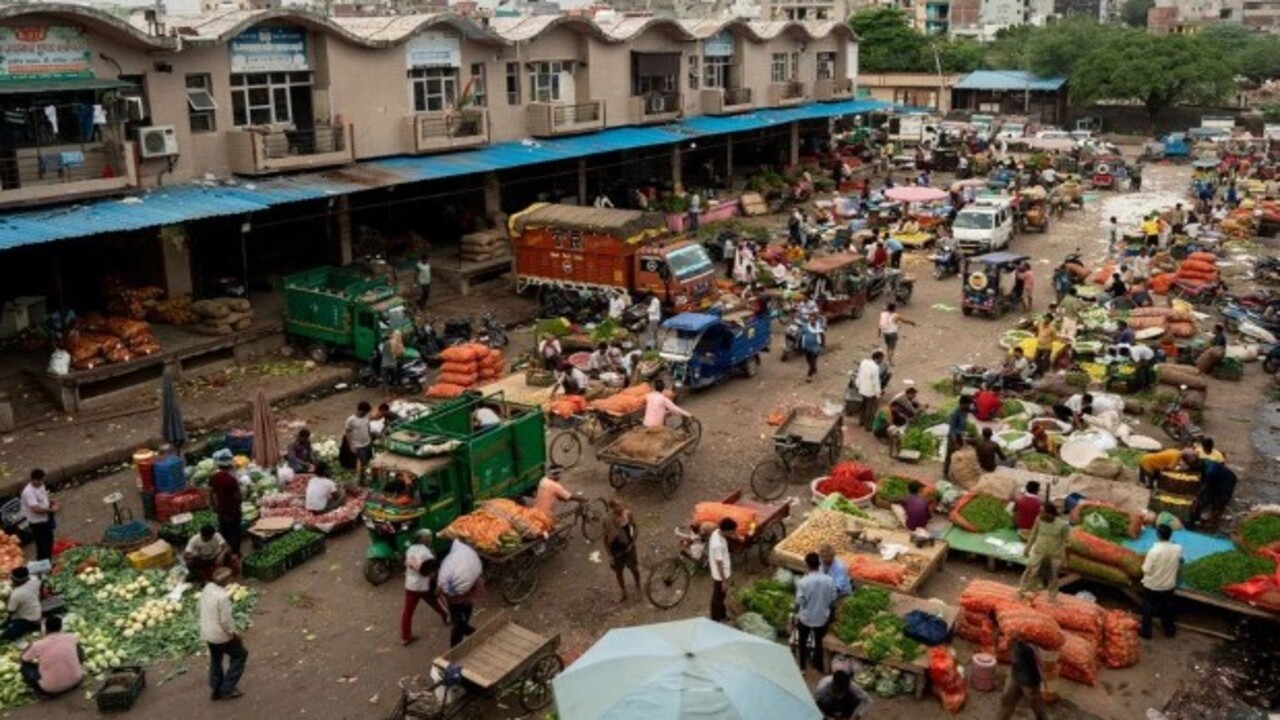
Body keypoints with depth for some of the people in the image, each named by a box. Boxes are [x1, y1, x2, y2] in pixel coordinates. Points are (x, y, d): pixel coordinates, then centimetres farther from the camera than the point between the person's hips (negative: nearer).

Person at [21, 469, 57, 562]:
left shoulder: (41, 486, 0)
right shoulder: (29, 492, -28)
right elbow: (36, 509, -34)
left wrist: (52, 502, -1)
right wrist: (51, 510, -23)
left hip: (46, 519, 9)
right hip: (37, 523, -9)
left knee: (49, 542, 22)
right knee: (42, 545, 3)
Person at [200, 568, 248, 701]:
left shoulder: (207, 588, -5)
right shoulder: (222, 596, -30)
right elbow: (226, 620, -24)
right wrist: (235, 634, -10)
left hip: (207, 632, 8)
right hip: (221, 634, -8)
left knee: (215, 660, 26)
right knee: (240, 655, 13)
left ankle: (216, 690, 38)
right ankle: (226, 689, 15)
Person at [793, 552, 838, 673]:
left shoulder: (803, 582, -26)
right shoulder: (829, 580, -17)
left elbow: (799, 602, -17)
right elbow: (833, 599, -6)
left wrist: (795, 610, 3)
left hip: (805, 617, -2)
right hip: (822, 617, 2)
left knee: (802, 642, 22)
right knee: (818, 642, 24)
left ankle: (801, 667, 36)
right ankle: (818, 666, 40)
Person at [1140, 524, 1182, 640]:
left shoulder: (1154, 551, -30)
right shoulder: (1178, 549, -16)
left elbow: (1146, 570, -23)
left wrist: (1144, 563, -4)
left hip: (1152, 586, -4)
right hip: (1169, 585, 4)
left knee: (1148, 608, 15)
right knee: (1167, 608, 25)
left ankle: (1146, 632, 26)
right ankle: (1169, 630, 40)